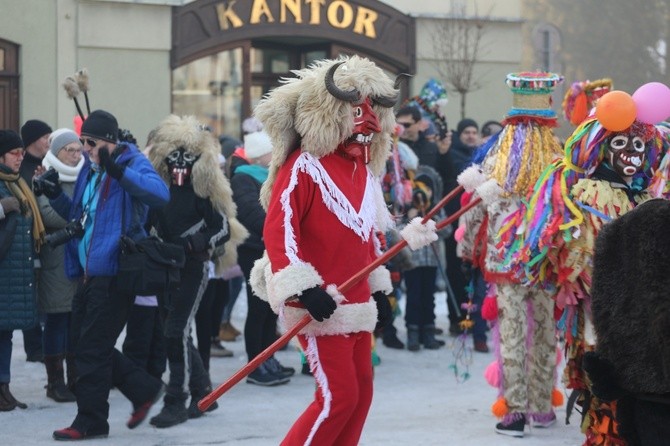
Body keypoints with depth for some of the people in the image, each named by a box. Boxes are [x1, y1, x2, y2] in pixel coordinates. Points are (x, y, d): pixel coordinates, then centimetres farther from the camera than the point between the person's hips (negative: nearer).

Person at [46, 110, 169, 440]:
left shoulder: (131, 163, -10)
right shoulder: (90, 169, 16)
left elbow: (160, 193, -29)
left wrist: (118, 170, -37)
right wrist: (55, 196, 9)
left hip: (114, 272, -9)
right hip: (90, 273, 9)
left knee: (93, 348, -4)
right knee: (82, 344, 12)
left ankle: (90, 421, 7)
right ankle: (144, 389, 24)